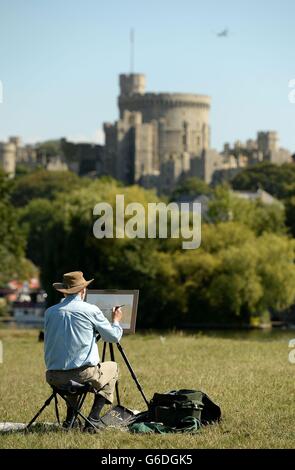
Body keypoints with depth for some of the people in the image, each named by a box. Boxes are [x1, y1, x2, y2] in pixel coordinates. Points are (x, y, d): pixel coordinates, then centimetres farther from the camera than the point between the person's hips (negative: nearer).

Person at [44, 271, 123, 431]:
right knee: (112, 367, 24)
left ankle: (70, 418, 24)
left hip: (53, 377, 5)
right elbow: (114, 336, 6)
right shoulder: (90, 310, -5)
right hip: (83, 374, -5)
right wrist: (116, 320, 25)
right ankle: (93, 418, 11)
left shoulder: (50, 312, 6)